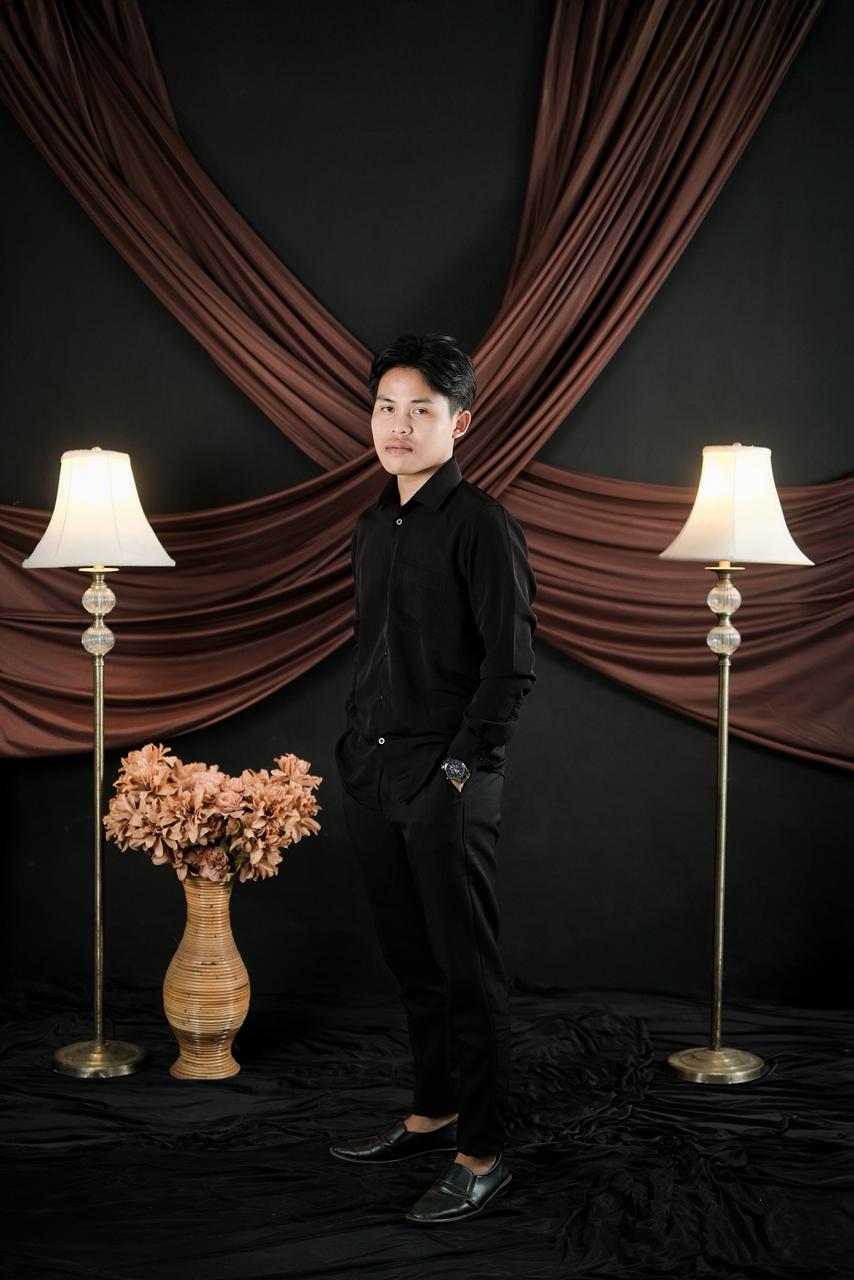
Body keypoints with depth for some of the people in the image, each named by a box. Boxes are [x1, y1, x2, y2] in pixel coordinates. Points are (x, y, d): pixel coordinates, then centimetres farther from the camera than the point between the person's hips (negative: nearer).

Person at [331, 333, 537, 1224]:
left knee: (466, 972, 0)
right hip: (373, 778, 8)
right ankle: (433, 1114, 31)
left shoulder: (479, 524, -10)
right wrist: (355, 747, 13)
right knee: (410, 962, 16)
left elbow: (511, 664, -13)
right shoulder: (372, 527, 14)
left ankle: (481, 1155, 10)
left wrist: (461, 764, -14)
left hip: (448, 786, -7)